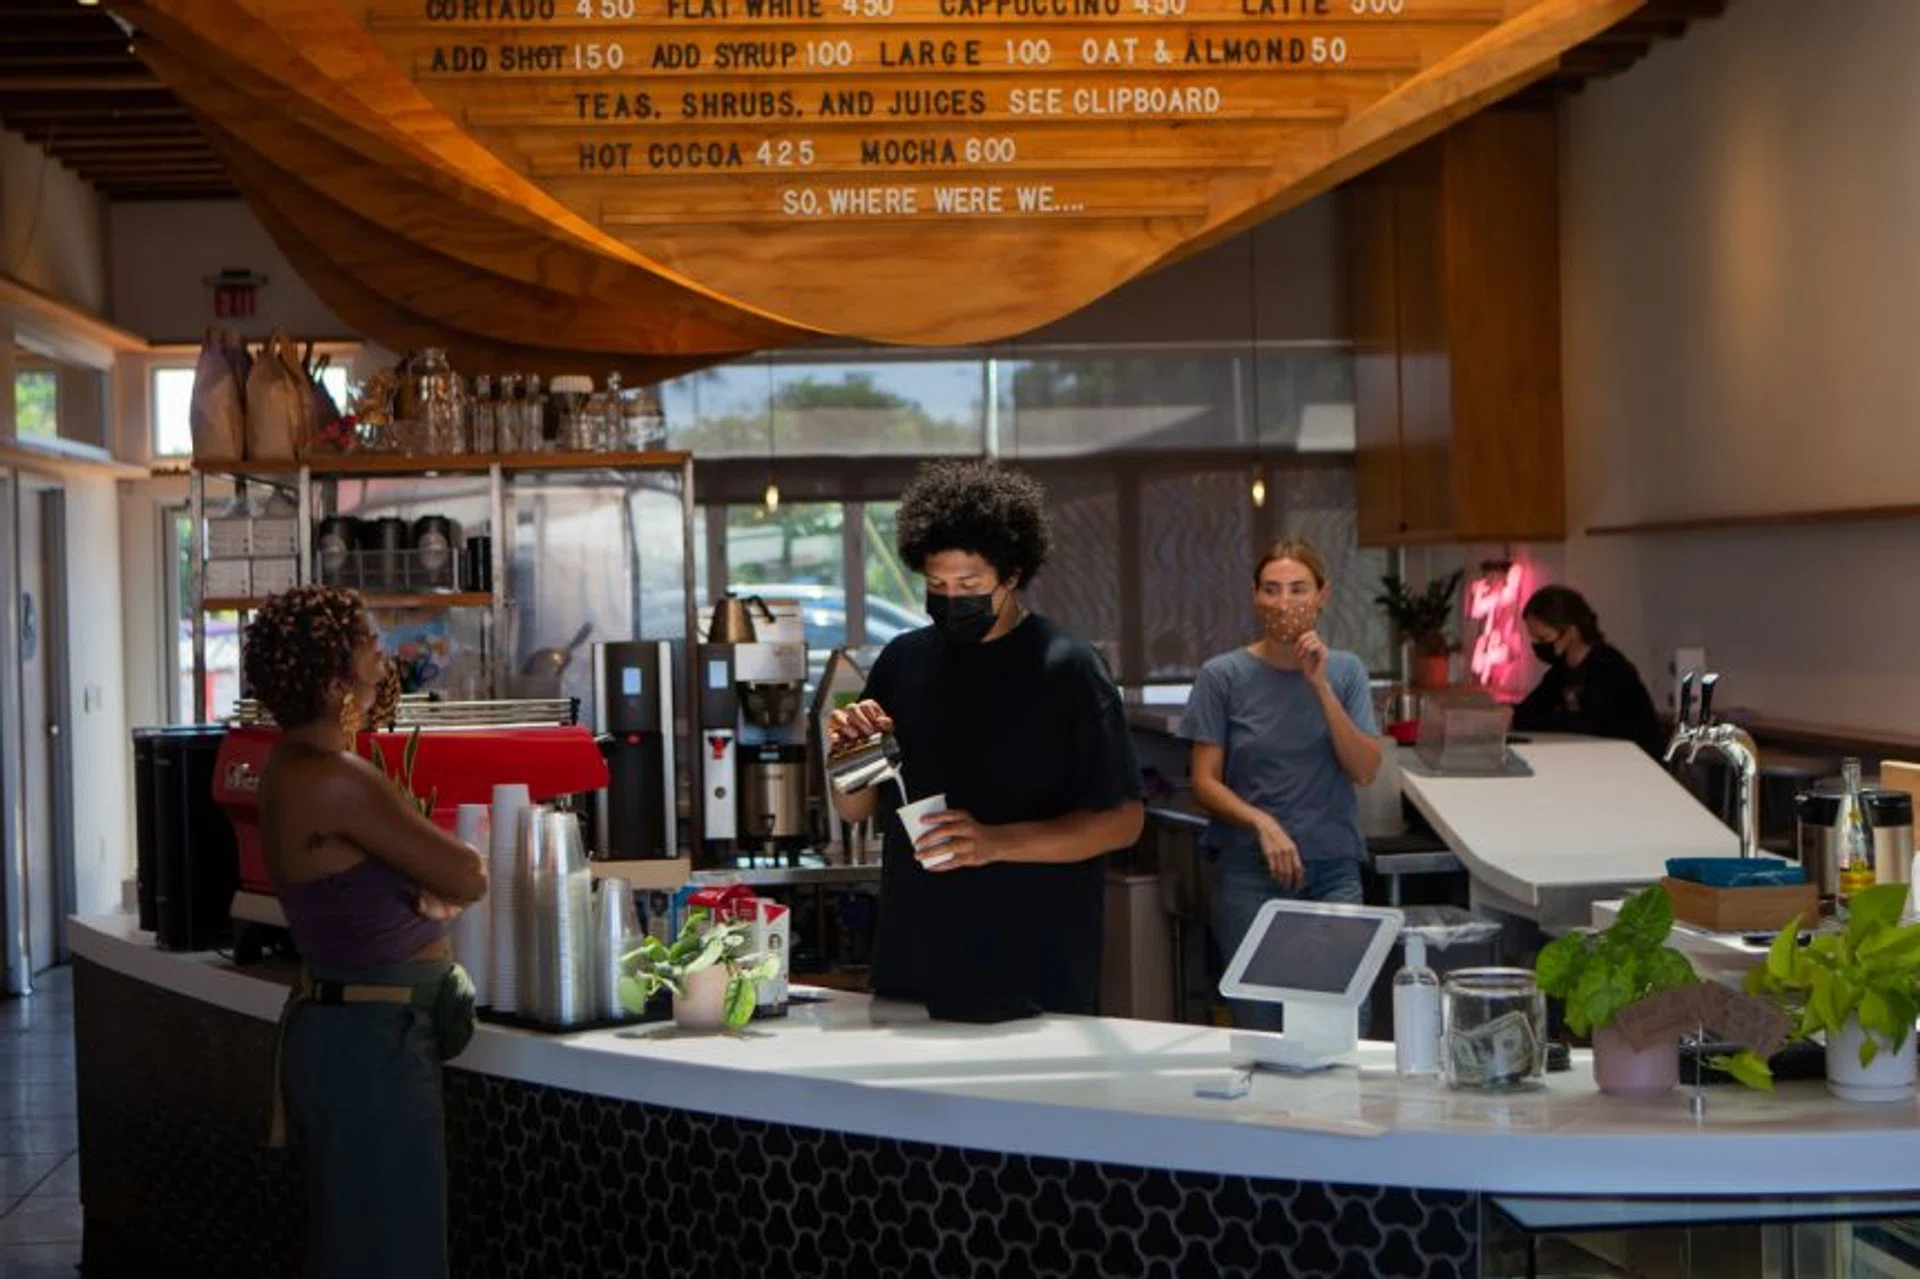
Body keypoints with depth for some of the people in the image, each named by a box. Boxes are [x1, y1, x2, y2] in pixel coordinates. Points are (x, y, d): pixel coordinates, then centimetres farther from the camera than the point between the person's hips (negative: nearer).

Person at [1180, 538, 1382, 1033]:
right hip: (1249, 874, -1)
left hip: (1332, 870, 2)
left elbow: (1365, 770, -3)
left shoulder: (1346, 671, 7)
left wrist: (1321, 686, -11)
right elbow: (1205, 782, -1)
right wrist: (1261, 822, -17)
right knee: (1261, 1026, -3)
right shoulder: (1224, 676, 0)